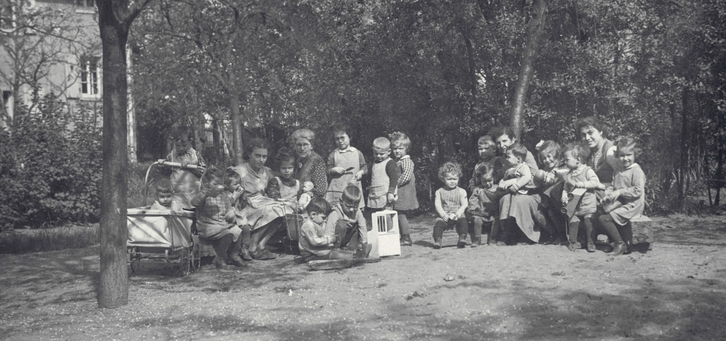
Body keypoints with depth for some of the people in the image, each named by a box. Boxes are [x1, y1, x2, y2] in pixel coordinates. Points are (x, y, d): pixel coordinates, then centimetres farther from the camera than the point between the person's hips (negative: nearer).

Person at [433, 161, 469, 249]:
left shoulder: (461, 191, 7)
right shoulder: (439, 192, 8)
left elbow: (464, 205, -1)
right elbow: (437, 205, -1)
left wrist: (458, 213, -20)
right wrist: (444, 215, -17)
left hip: (458, 216, 0)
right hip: (444, 216, 0)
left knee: (463, 221, -29)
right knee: (438, 223, -26)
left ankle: (462, 239, -28)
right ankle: (437, 240, -25)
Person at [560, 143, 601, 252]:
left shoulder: (587, 171, -8)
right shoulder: (568, 175, 8)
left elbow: (595, 183, -20)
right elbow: (565, 189, 16)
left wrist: (580, 184, -23)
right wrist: (564, 197, -4)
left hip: (588, 206, -4)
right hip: (574, 206, 4)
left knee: (589, 223, -5)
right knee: (572, 222, -1)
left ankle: (591, 243, 10)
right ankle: (573, 242, 13)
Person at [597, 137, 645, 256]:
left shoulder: (637, 171, -10)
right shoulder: (618, 171, 16)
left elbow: (638, 191, -19)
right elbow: (613, 187, 20)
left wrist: (620, 192, -19)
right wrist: (608, 193, -2)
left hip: (632, 205, -8)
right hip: (620, 203, 8)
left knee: (604, 218, -18)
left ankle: (621, 244, -4)